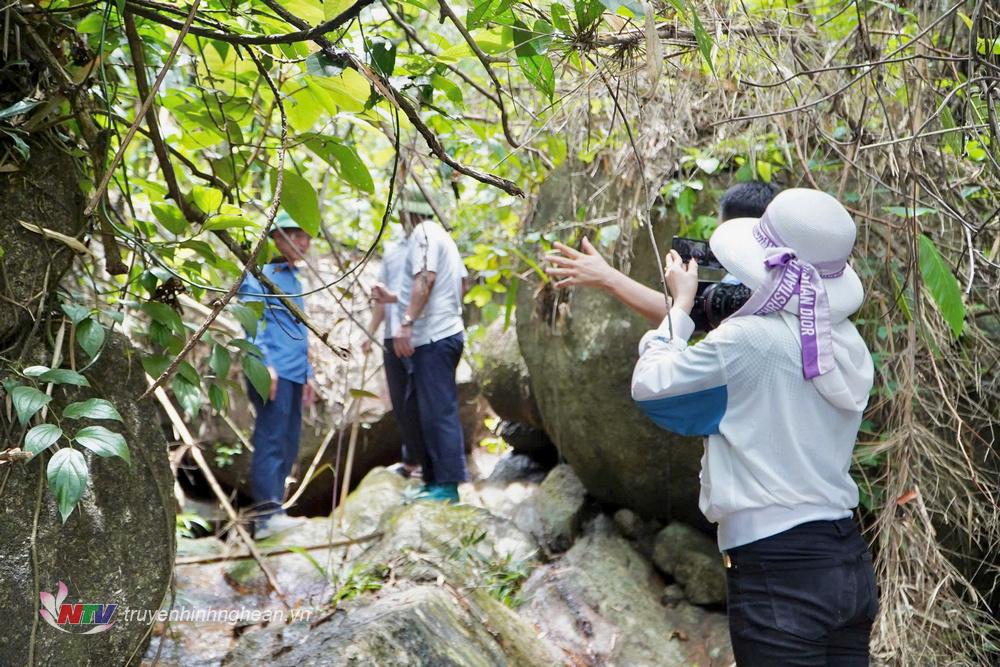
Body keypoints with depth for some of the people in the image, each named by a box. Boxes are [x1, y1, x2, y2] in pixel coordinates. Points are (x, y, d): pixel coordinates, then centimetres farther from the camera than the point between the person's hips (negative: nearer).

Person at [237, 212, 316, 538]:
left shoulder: (295, 281, 23)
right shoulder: (260, 274, -3)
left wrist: (307, 375, 25)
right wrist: (264, 364, -21)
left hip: (294, 375, 9)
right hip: (273, 374, -9)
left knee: (289, 446, 8)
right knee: (271, 441, -12)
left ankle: (273, 508, 14)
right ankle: (267, 514, -14)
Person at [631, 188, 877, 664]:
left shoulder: (751, 339, -17)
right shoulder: (848, 344, 6)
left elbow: (648, 385, -7)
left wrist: (681, 304, 7)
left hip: (778, 571, -7)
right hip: (850, 565, 8)